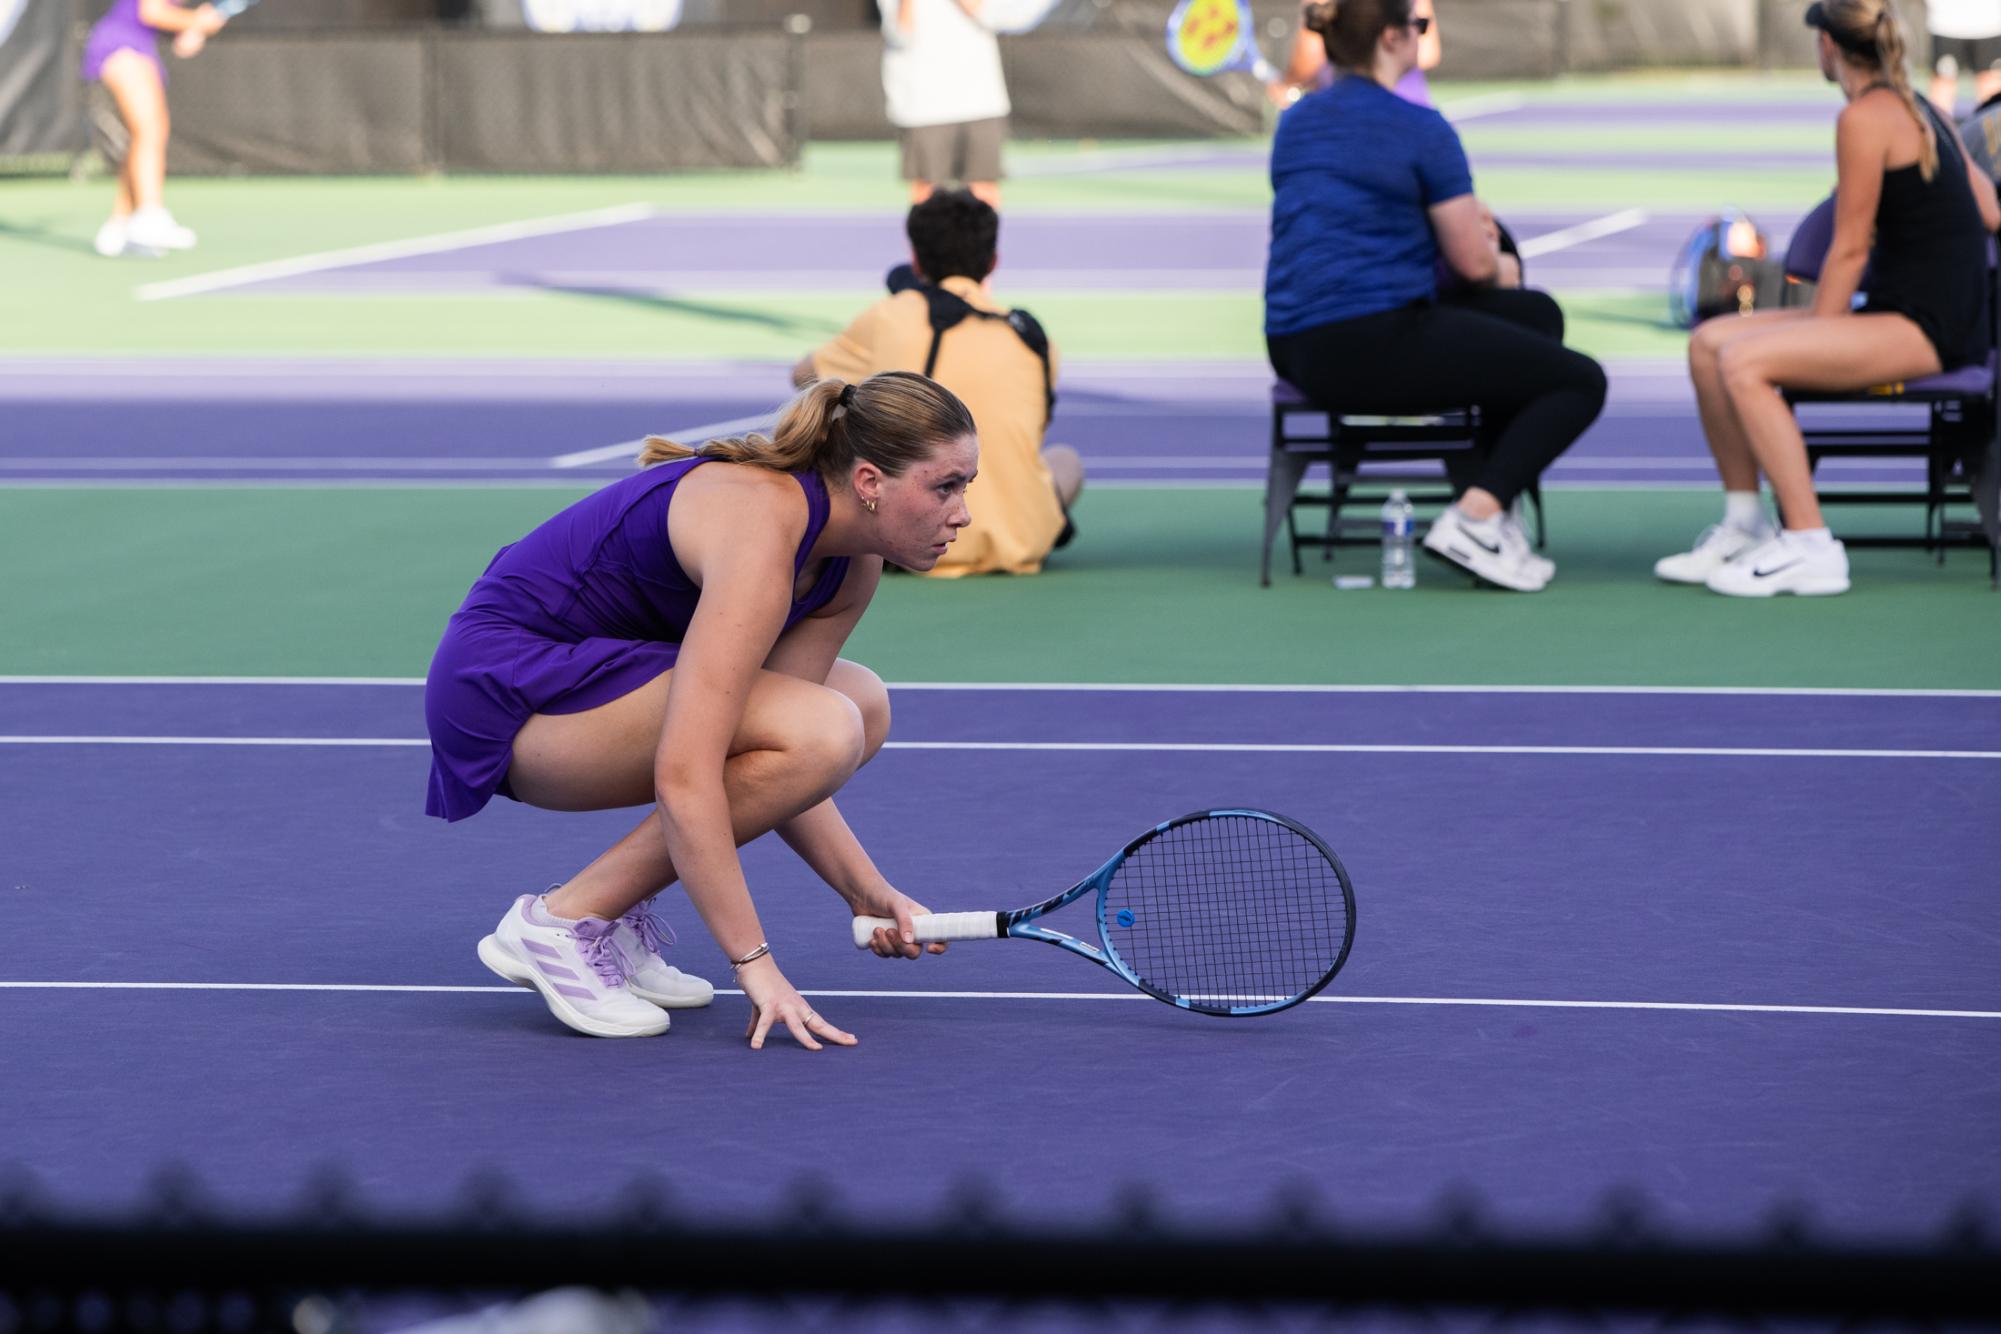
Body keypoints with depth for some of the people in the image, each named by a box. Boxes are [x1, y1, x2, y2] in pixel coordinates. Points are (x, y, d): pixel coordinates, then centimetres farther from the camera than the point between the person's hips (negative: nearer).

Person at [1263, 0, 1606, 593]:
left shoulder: (1294, 123, 14)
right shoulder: (1420, 129, -9)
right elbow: (1476, 264, -6)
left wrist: (1458, 224, 21)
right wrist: (1497, 259, 18)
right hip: (1377, 343, -8)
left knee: (1538, 314, 24)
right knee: (1579, 382, 4)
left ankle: (1497, 507, 16)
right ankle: (1473, 519, -11)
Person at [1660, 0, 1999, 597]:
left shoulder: (1865, 118, -13)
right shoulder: (1920, 109, 14)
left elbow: (1850, 250, -12)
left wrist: (1817, 329, -5)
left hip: (1926, 328, -10)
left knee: (1743, 361, -24)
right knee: (1708, 343, 5)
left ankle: (1810, 548, -22)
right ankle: (1745, 527, 9)